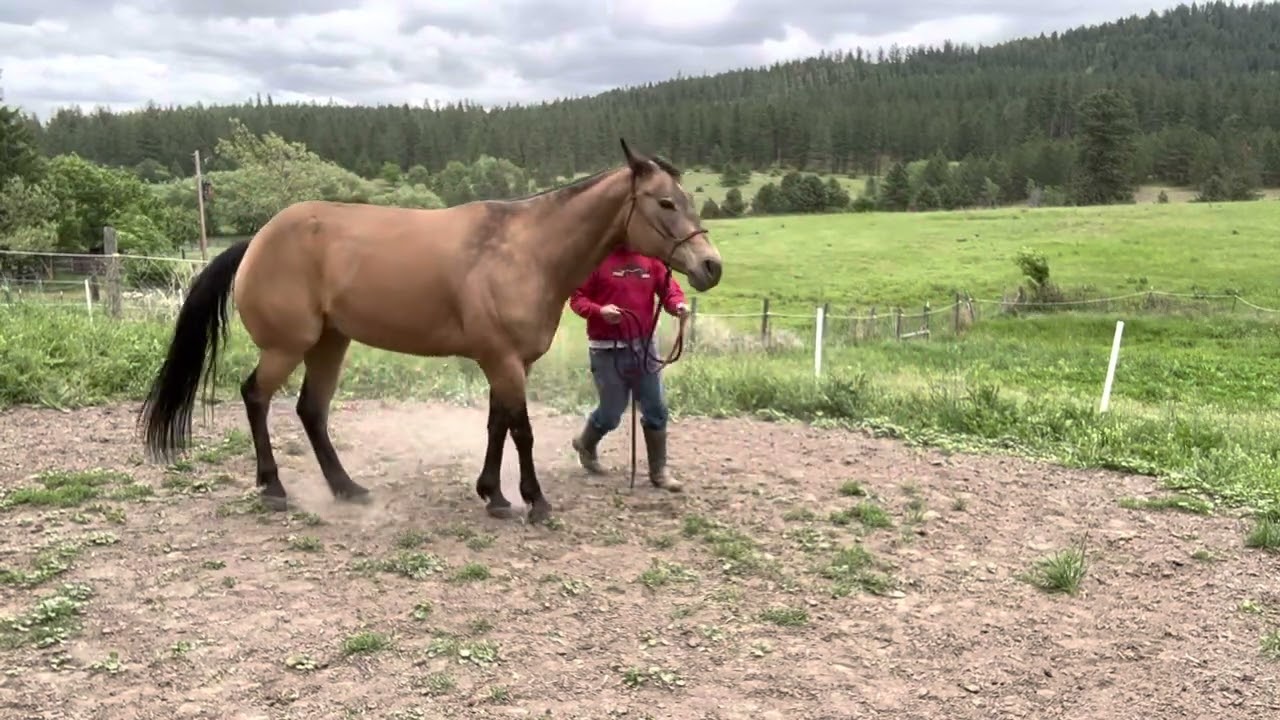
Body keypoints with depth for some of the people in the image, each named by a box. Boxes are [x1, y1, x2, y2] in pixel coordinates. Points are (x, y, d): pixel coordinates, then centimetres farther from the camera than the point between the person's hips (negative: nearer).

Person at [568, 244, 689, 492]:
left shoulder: (650, 258, 3)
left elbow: (668, 287, 4)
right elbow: (577, 297, -7)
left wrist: (678, 304, -19)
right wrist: (598, 310, -26)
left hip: (644, 345, 4)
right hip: (607, 350, -4)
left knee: (656, 410, 6)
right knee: (611, 414, 7)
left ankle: (659, 471, 18)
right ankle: (585, 444, 39)